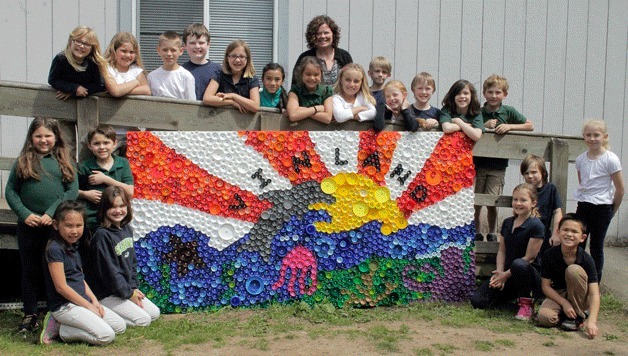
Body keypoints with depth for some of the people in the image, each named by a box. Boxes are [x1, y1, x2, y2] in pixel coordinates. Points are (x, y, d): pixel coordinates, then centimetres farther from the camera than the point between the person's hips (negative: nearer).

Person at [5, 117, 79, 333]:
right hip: (29, 225, 1)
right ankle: (30, 315, 19)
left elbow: (73, 190, -1)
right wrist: (25, 214, -9)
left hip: (57, 224, -1)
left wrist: (53, 213, -12)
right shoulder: (23, 161, 8)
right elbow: (10, 191, 4)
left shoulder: (64, 160, 6)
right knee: (30, 269, 10)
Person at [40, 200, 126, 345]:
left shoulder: (73, 247, 13)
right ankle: (60, 329, -4)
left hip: (82, 301, 9)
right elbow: (61, 287, -17)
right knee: (106, 335, -20)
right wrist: (88, 306, -13)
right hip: (64, 305, -9)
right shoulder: (55, 248, -15)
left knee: (120, 326, 4)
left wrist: (94, 301, 3)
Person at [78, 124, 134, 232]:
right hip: (91, 221, -1)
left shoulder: (123, 163, 1)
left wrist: (105, 179, -11)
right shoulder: (85, 167, -1)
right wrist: (85, 194, -13)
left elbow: (129, 191, -8)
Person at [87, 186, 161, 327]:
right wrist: (128, 293, -13)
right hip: (107, 295, -8)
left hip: (127, 289, 8)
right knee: (143, 320, -14)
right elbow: (108, 270, -19)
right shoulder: (102, 235, -20)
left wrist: (134, 287, 2)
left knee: (155, 313, 6)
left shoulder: (127, 230, 7)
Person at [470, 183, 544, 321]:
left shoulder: (536, 226, -11)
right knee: (477, 301, -11)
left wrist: (507, 274, -17)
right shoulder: (507, 223, 11)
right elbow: (502, 250, 9)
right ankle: (513, 294, 16)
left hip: (528, 273, -6)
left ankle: (526, 303, -17)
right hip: (506, 274, 6)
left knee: (518, 264, -43)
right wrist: (499, 271, -9)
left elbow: (530, 257, -15)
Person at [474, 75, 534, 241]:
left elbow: (530, 126, 4)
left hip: (497, 166, 0)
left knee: (492, 203, -1)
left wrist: (510, 126, -9)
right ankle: (476, 233, 18)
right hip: (477, 164, 0)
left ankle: (492, 234, 19)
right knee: (476, 202, 2)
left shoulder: (509, 112, 3)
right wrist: (484, 126, -15)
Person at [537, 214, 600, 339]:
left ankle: (578, 316, -13)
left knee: (573, 270, -31)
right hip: (558, 295, 1)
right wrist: (565, 303, -23)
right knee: (544, 317, -32)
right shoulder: (550, 254, -14)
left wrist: (591, 321, -39)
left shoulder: (586, 259, -20)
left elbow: (594, 293, -26)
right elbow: (546, 285, -9)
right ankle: (564, 313, 5)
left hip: (580, 299, -1)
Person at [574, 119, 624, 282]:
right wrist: (584, 201, 12)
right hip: (583, 207, 5)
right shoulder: (580, 159, 4)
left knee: (596, 246, 4)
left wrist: (612, 210, 1)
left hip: (601, 208, -4)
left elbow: (620, 189, -7)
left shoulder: (610, 159, -11)